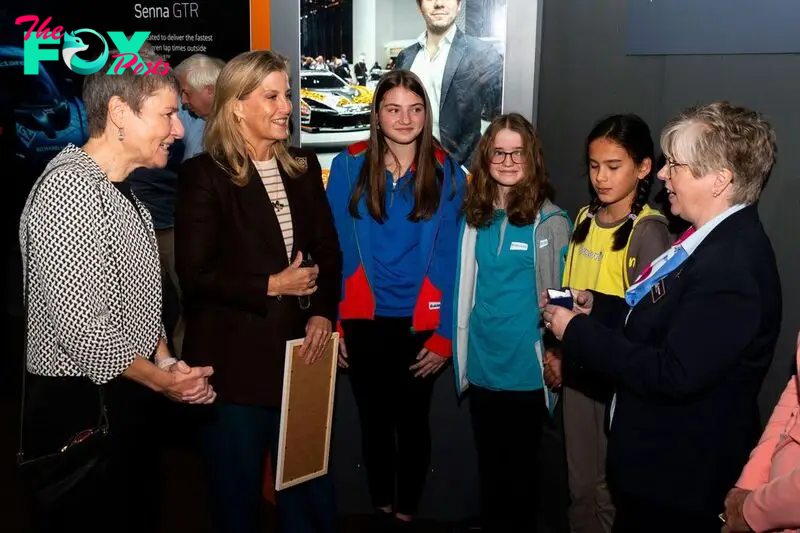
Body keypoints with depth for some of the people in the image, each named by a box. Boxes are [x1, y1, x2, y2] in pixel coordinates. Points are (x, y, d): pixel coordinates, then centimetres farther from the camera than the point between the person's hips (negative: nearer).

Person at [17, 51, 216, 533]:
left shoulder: (120, 189, 11)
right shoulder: (70, 189, -21)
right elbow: (80, 326, -25)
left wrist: (167, 362, 1)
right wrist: (162, 379, -13)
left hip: (129, 397, 9)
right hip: (80, 407, -9)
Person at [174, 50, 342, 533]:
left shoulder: (303, 166, 9)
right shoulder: (205, 174, -8)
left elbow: (328, 249, 9)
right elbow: (194, 275, -13)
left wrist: (323, 312, -6)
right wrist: (271, 286, -15)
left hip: (299, 349, 5)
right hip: (234, 360, -4)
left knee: (311, 493, 14)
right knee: (239, 494, 13)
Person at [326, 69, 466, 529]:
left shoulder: (448, 175, -5)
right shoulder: (349, 166, -5)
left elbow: (451, 260, -5)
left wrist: (445, 335, -9)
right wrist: (332, 321, -7)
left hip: (420, 321, 0)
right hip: (364, 319, 1)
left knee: (413, 421, 14)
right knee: (374, 419, 16)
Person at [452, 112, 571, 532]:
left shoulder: (550, 221, -10)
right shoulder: (475, 217, 5)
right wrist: (461, 349, 14)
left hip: (526, 368, -4)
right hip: (481, 364, 4)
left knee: (519, 467, 10)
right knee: (488, 464, 17)